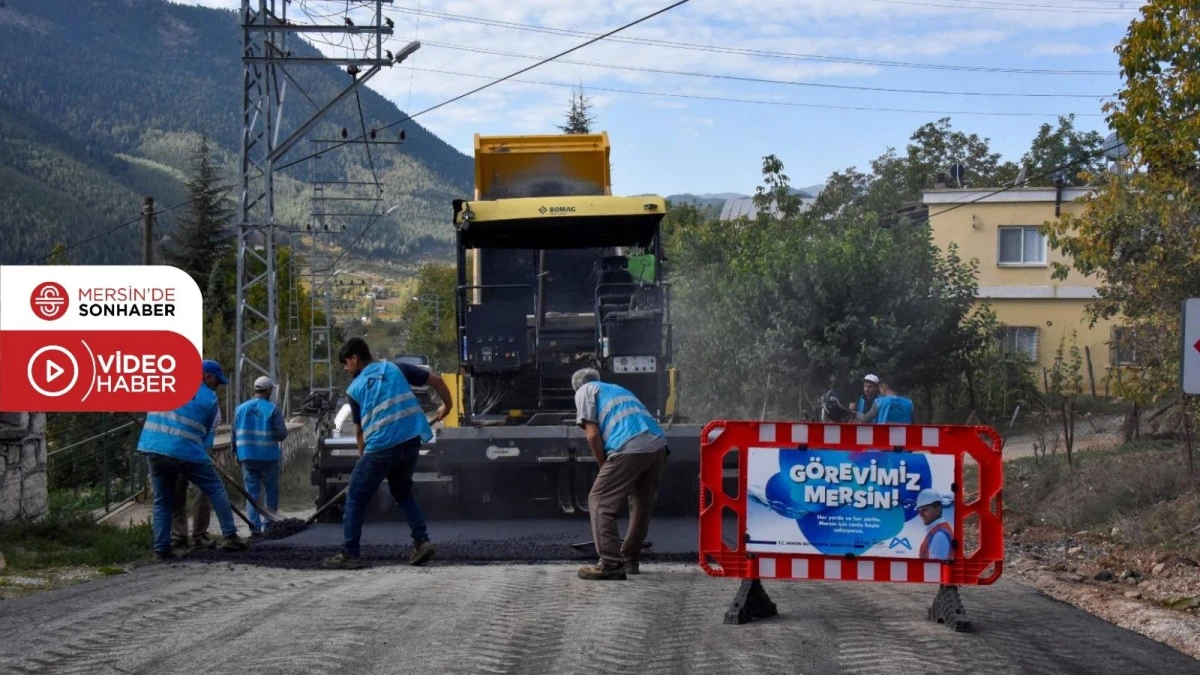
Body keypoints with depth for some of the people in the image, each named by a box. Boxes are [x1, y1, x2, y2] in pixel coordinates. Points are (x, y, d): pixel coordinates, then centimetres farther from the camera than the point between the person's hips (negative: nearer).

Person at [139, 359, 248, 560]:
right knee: (216, 489, 11)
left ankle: (161, 549, 9)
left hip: (153, 449, 4)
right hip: (185, 451, -4)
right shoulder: (209, 398, 4)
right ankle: (230, 536, 5)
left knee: (162, 501, 14)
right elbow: (207, 433, 9)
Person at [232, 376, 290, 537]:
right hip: (268, 457, -3)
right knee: (271, 492, 10)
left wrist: (236, 454, 17)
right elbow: (282, 434, -13)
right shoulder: (273, 409, -9)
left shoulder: (240, 409, 4)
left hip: (247, 457, 3)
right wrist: (277, 436, 10)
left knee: (252, 493, 6)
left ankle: (255, 527, -2)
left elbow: (234, 435, 7)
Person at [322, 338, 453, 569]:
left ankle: (350, 555, 9)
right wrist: (446, 405, 23)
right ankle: (422, 541, 11)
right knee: (402, 492, 25)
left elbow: (361, 430, 13)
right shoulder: (396, 368, 12)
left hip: (380, 448, -4)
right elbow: (436, 380, 8)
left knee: (355, 500, 10)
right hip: (410, 443, 4)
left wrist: (363, 458, 26)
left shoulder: (354, 388, 7)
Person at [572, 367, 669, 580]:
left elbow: (592, 435, 5)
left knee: (600, 502, 2)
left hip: (629, 448, -7)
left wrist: (604, 467, 15)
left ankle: (611, 564, -4)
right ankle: (629, 559, 31)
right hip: (658, 445, 7)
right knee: (641, 505, 20)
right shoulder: (619, 389, 37)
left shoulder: (585, 391, 18)